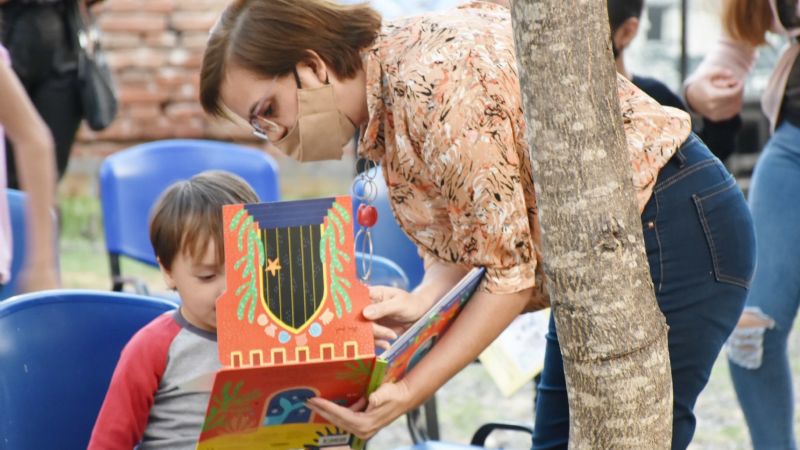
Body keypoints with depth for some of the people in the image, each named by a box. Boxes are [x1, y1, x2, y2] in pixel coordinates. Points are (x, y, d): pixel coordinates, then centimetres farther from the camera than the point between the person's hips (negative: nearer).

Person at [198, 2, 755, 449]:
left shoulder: (430, 81, -25)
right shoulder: (384, 90, 3)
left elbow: (511, 270, -22)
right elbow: (456, 239, 5)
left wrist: (409, 391, -24)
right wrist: (421, 301, -18)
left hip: (674, 230, -10)